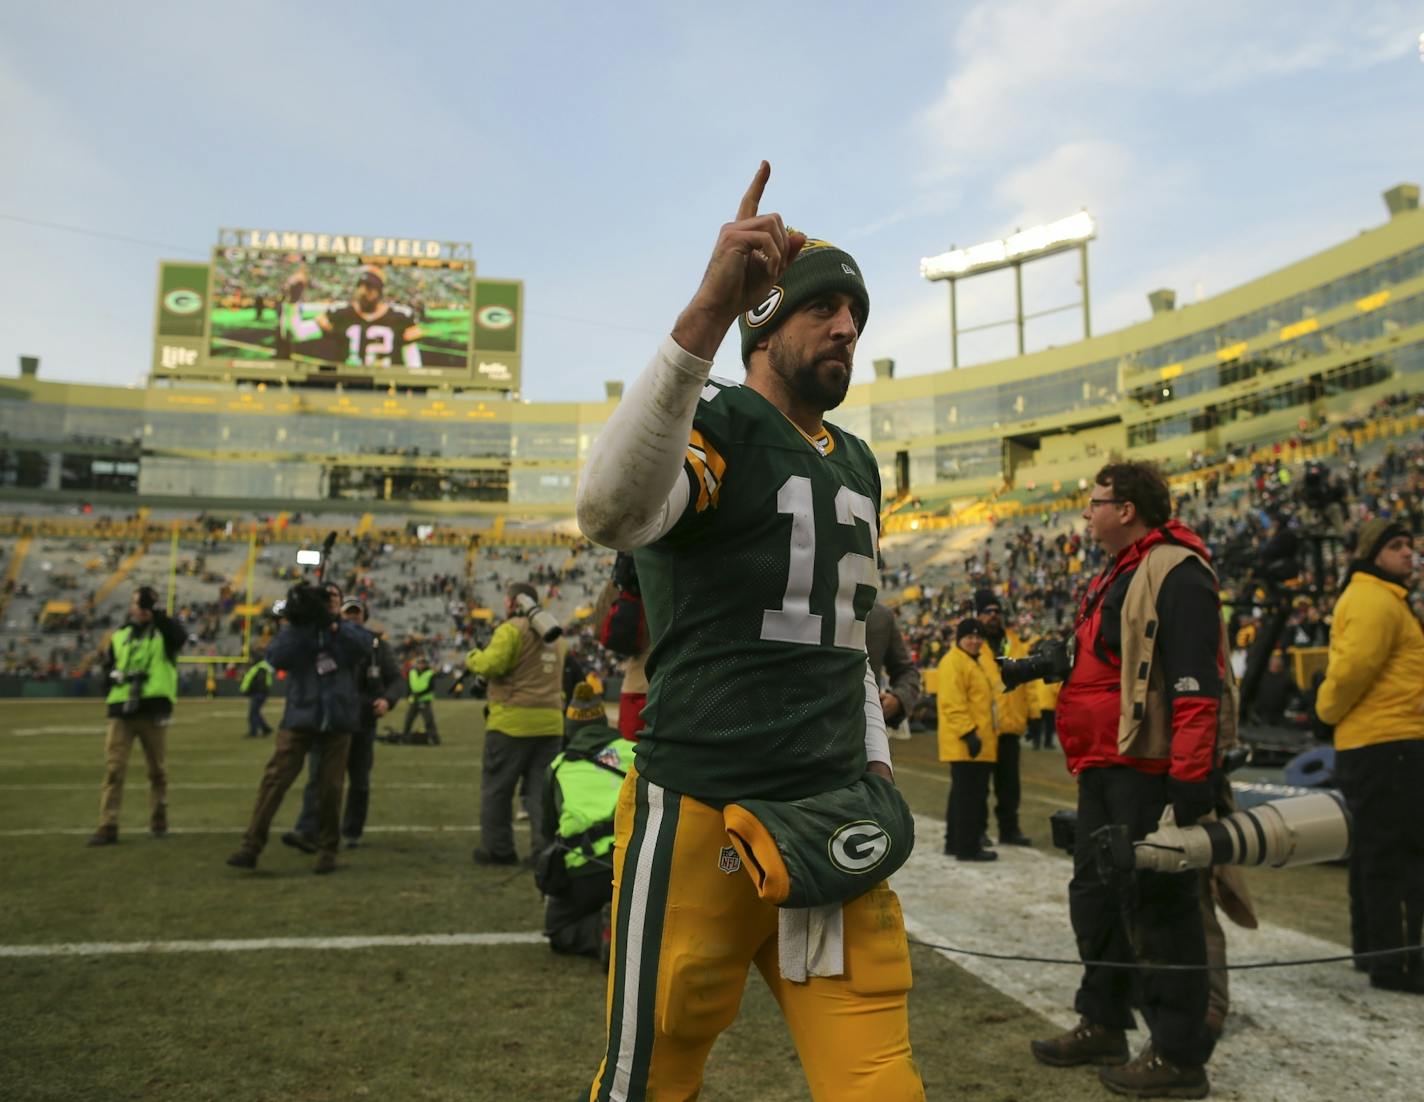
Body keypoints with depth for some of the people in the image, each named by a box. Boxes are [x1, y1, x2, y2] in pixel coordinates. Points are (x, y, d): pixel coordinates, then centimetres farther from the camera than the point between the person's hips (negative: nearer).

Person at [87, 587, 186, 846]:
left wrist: (157, 613, -19)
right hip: (121, 711, 2)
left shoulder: (164, 633, 5)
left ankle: (158, 822, 20)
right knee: (113, 769, -5)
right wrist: (117, 675, -8)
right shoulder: (120, 636, 15)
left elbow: (181, 637, -18)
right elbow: (107, 667, 14)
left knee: (157, 770, 7)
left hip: (154, 711, -2)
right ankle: (107, 827, -2)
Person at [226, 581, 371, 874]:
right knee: (274, 779, -6)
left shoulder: (347, 629, 8)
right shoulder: (296, 629, 7)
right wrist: (297, 625, -17)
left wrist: (332, 625, -22)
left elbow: (364, 646, -15)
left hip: (338, 720, 0)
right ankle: (251, 846, 0)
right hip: (300, 717, 0)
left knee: (331, 787, 3)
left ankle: (327, 850, 16)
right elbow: (276, 658, -11)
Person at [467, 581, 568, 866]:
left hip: (513, 720, -6)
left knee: (496, 788, 8)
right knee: (542, 789, 8)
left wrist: (472, 658, 1)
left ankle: (497, 848, 14)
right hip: (551, 721, 6)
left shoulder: (511, 629, -8)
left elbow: (491, 664, -18)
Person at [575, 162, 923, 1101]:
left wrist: (876, 768, 16)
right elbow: (610, 510, -31)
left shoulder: (859, 464, 16)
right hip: (701, 816, -6)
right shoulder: (715, 421, -7)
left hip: (833, 814, 6)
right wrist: (709, 310, -36)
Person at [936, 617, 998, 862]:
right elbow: (952, 703, -22)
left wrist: (985, 734, 26)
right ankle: (968, 847, -2)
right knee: (970, 795, -7)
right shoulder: (953, 662, -12)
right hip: (965, 744, -11)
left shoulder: (973, 663, 21)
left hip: (978, 744, 11)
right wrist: (968, 732, -25)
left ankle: (955, 842, 23)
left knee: (964, 794, 15)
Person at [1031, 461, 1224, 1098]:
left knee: (1159, 907, -1)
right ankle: (1102, 1026, 31)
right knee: (1096, 896, 17)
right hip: (1105, 770, 10)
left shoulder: (1176, 573, -14)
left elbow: (1196, 686, -21)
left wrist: (1190, 784, -24)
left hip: (1149, 773, -10)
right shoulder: (1115, 579, 17)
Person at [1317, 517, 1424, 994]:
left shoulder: (1380, 599, 22)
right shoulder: (1374, 600, -13)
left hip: (1369, 746, 11)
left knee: (1377, 850, 16)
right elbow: (1354, 666, -22)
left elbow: (1353, 668, 22)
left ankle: (1374, 948, 25)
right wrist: (1331, 710, -8)